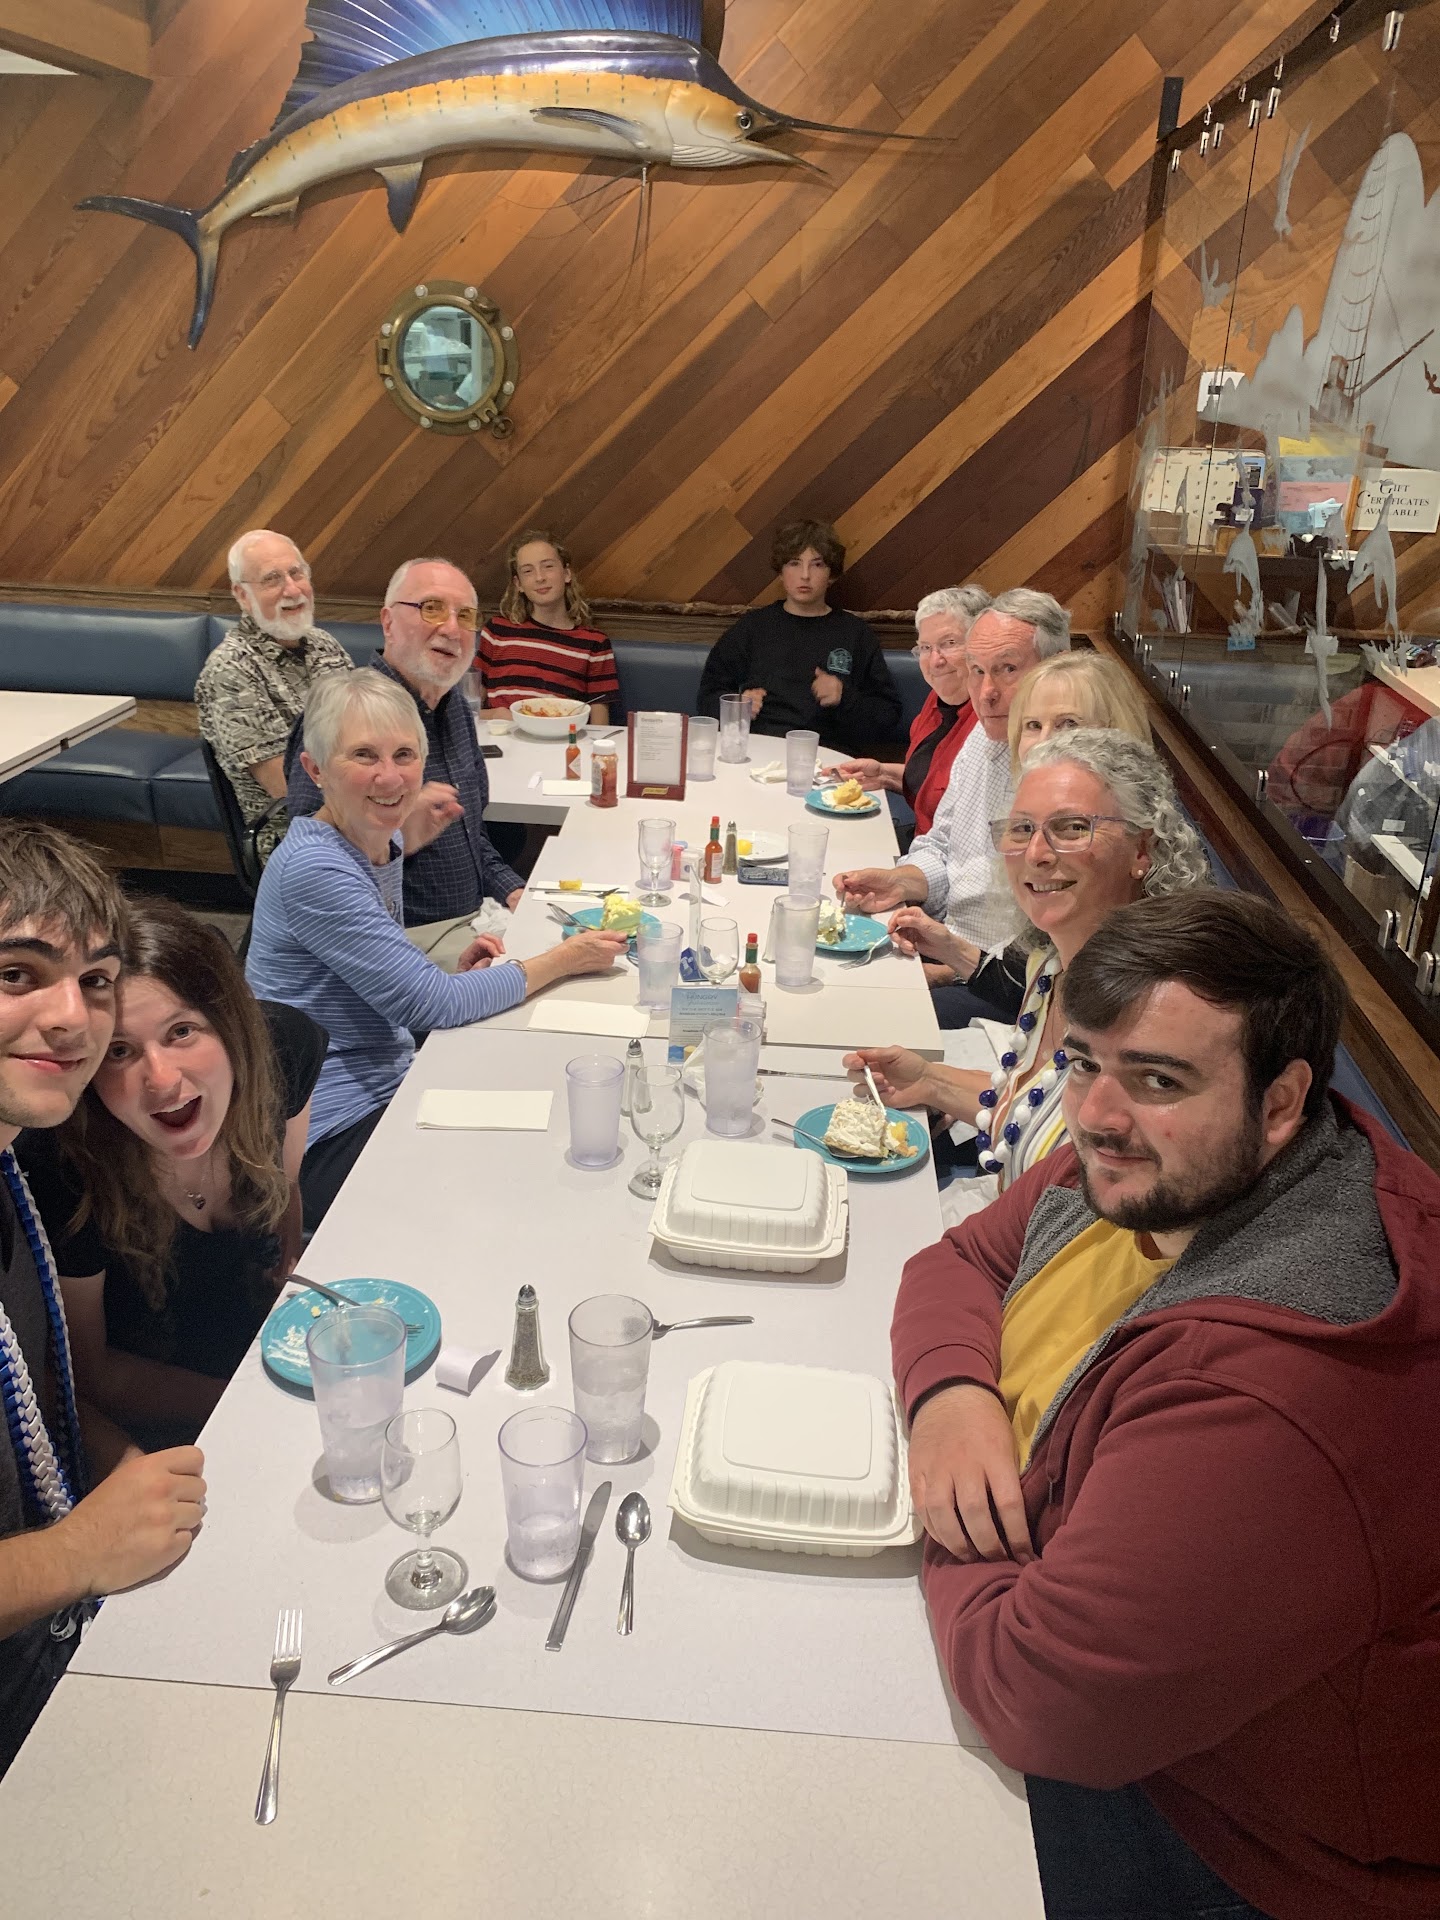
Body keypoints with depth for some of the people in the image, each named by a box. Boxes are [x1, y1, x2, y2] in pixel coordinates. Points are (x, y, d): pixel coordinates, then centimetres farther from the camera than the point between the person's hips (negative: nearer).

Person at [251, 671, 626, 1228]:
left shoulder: (384, 843, 6)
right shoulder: (313, 869, -22)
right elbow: (431, 1005, -22)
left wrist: (453, 975, -2)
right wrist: (561, 961, -12)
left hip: (388, 1087, 9)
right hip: (331, 1135, -8)